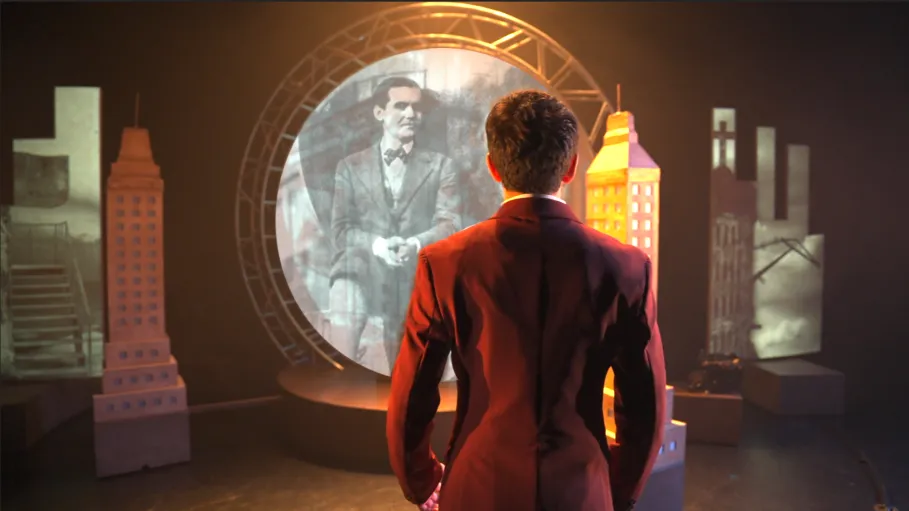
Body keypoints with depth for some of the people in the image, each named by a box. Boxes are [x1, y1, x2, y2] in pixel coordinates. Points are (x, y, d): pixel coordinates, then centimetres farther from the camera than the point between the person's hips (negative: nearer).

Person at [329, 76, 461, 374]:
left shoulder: (440, 166, 8)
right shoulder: (351, 166, 9)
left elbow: (450, 223, -3)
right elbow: (341, 228, 2)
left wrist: (415, 244, -23)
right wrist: (377, 244, -18)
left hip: (414, 277, 0)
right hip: (362, 267, 0)